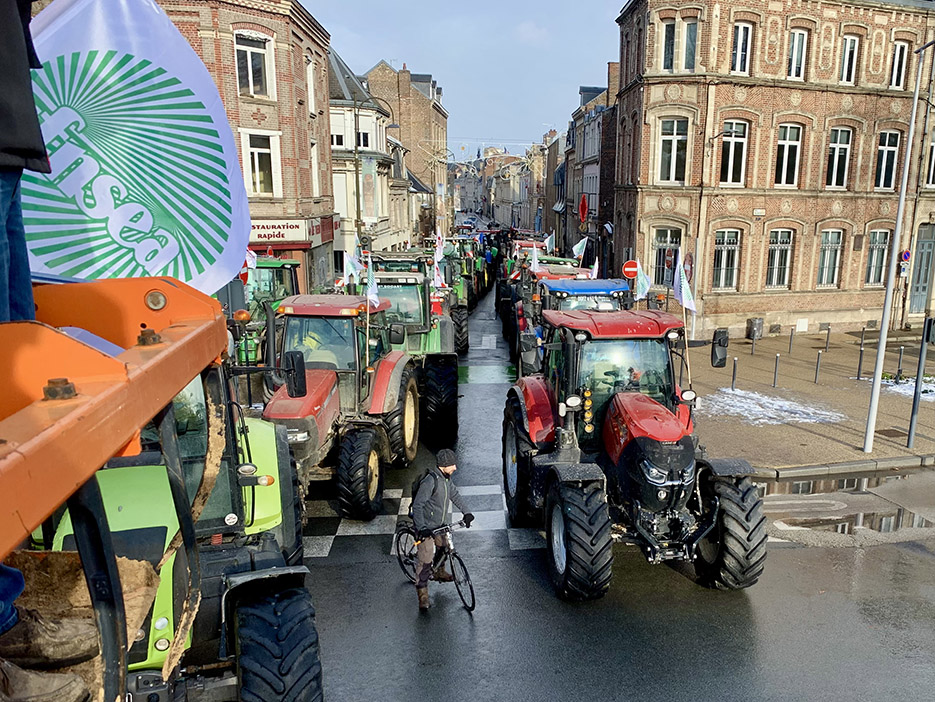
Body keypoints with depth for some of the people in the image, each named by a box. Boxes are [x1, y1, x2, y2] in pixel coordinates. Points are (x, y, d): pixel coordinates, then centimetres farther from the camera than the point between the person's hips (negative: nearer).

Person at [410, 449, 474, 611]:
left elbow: (455, 495, 17)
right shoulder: (430, 480, -26)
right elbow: (417, 505, -27)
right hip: (426, 527, -8)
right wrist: (421, 529, -32)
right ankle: (422, 591, 7)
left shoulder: (446, 478, 1)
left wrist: (466, 513, 13)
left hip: (440, 524, 8)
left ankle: (438, 572, 48)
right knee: (425, 560, -6)